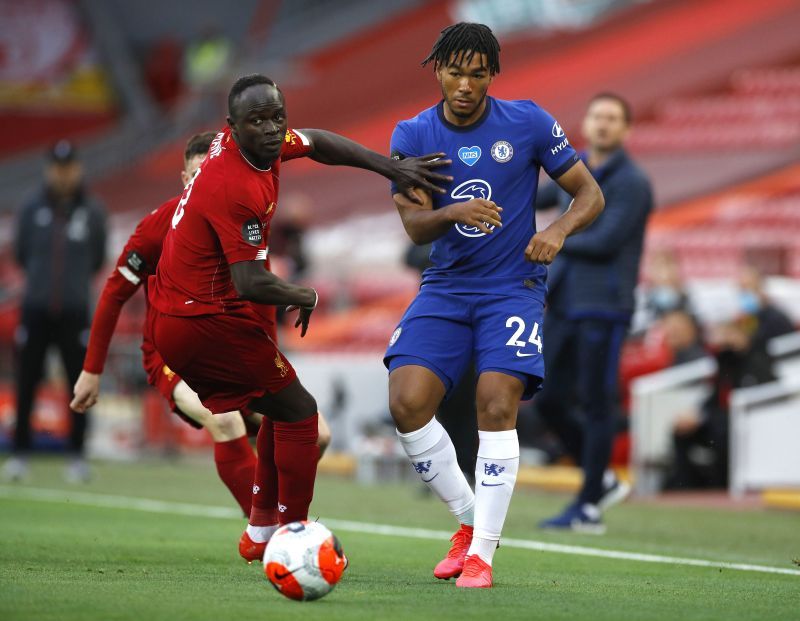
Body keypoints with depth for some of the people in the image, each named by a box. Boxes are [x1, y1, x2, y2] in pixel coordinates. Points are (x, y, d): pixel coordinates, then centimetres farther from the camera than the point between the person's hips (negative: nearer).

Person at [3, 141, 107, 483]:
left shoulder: (93, 213, 1)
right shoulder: (32, 211, 1)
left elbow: (97, 260, 10)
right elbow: (21, 255, 11)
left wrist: (74, 281, 7)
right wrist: (45, 279, 12)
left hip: (74, 311, 0)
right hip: (35, 310, 0)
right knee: (26, 383, 1)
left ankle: (77, 456, 9)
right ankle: (20, 453, 10)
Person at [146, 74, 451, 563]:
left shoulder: (266, 142, 1)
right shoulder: (238, 188, -27)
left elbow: (317, 142, 21)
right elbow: (251, 284, -29)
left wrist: (392, 168, 13)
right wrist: (305, 297, -10)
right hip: (208, 322, -10)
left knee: (283, 409, 21)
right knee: (299, 412, 1)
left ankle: (261, 531, 24)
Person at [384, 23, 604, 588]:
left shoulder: (529, 123, -4)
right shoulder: (413, 136, 0)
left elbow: (590, 194, 2)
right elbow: (414, 225, -5)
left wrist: (557, 232, -19)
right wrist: (453, 213, -28)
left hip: (513, 286, -3)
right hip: (446, 287, 3)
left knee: (497, 404, -20)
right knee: (407, 401, -15)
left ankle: (482, 552, -9)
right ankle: (468, 520, 7)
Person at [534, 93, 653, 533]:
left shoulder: (631, 183, -9)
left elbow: (605, 241, -17)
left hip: (603, 307, -8)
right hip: (563, 304, 8)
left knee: (596, 404, -3)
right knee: (549, 400, 7)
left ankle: (589, 507, 4)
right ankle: (602, 480, 23)